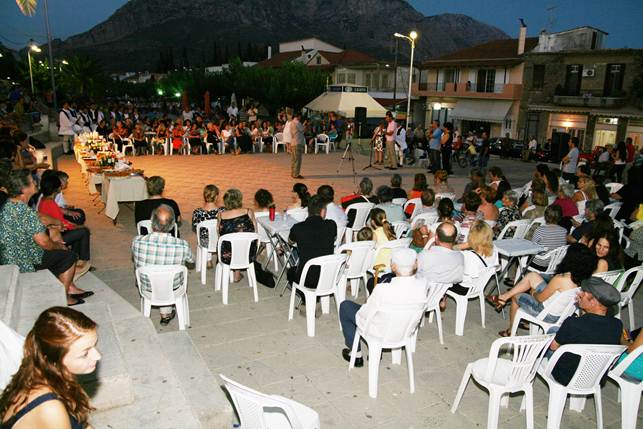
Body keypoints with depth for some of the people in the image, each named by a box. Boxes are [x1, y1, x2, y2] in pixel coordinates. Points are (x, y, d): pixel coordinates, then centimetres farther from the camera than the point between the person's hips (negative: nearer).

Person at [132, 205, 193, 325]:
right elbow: (191, 260, -6)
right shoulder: (182, 245, -30)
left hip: (146, 287, 1)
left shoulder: (137, 241, -26)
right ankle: (166, 314, 44)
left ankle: (165, 314, 44)